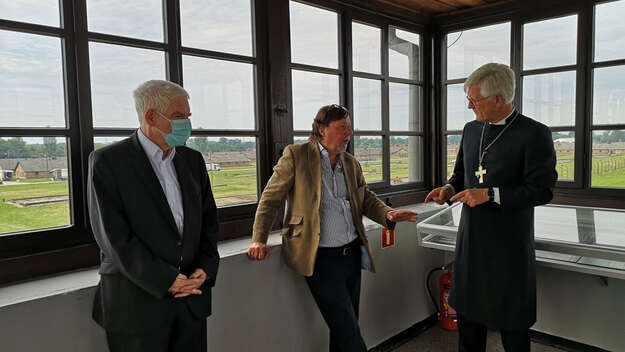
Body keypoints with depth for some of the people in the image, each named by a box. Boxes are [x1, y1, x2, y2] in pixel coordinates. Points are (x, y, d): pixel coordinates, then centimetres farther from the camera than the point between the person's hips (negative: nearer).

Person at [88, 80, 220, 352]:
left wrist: (205, 268, -3)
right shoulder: (107, 161, -7)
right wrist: (167, 281, -15)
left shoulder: (193, 160, 9)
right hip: (137, 303, -4)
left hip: (192, 297, 5)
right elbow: (112, 235, -13)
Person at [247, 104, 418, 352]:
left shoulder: (351, 163, 12)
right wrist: (259, 240, -11)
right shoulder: (296, 155, -4)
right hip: (322, 258, -6)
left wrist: (388, 214, -6)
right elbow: (270, 199, -3)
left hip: (352, 254, 6)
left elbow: (367, 199, 15)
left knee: (344, 329, 15)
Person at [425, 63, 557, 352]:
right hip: (471, 240, 6)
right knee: (468, 314, 18)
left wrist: (490, 194, -23)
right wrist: (449, 188, -3)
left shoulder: (535, 134, -12)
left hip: (509, 244, -6)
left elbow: (542, 190, -15)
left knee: (512, 325, 10)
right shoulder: (471, 130, 7)